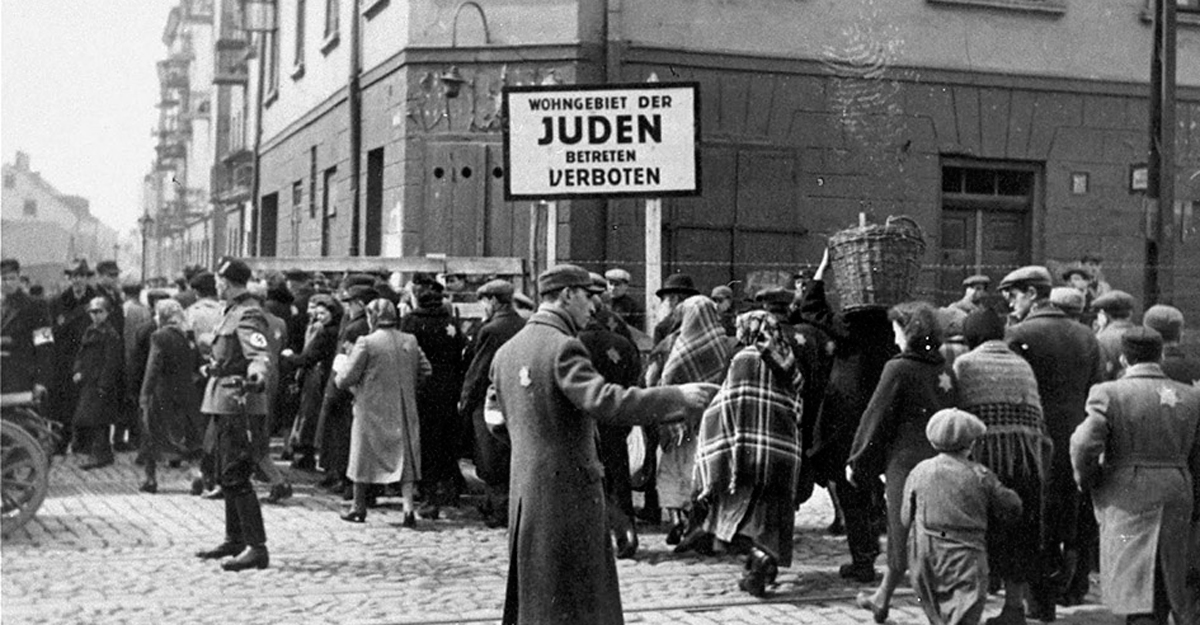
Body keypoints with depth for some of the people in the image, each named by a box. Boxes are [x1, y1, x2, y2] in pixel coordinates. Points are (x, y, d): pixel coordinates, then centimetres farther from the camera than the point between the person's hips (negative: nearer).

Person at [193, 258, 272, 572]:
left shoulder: (248, 315, -16)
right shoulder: (233, 311, 15)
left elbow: (260, 354, -31)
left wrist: (257, 374, -51)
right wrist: (213, 364, 50)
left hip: (239, 404, -10)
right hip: (225, 404, 10)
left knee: (236, 477, -12)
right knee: (227, 475, 17)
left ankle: (257, 548, -10)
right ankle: (235, 540, 27)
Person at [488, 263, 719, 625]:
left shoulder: (505, 353, 10)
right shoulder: (563, 347, -16)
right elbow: (603, 401, -30)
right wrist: (678, 397, -26)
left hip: (524, 490, 8)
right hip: (567, 487, -8)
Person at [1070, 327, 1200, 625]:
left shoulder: (1109, 393, -8)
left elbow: (1084, 445, -17)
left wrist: (1086, 480, 2)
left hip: (1127, 499, -4)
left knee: (1138, 591, -3)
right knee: (1168, 585, 18)